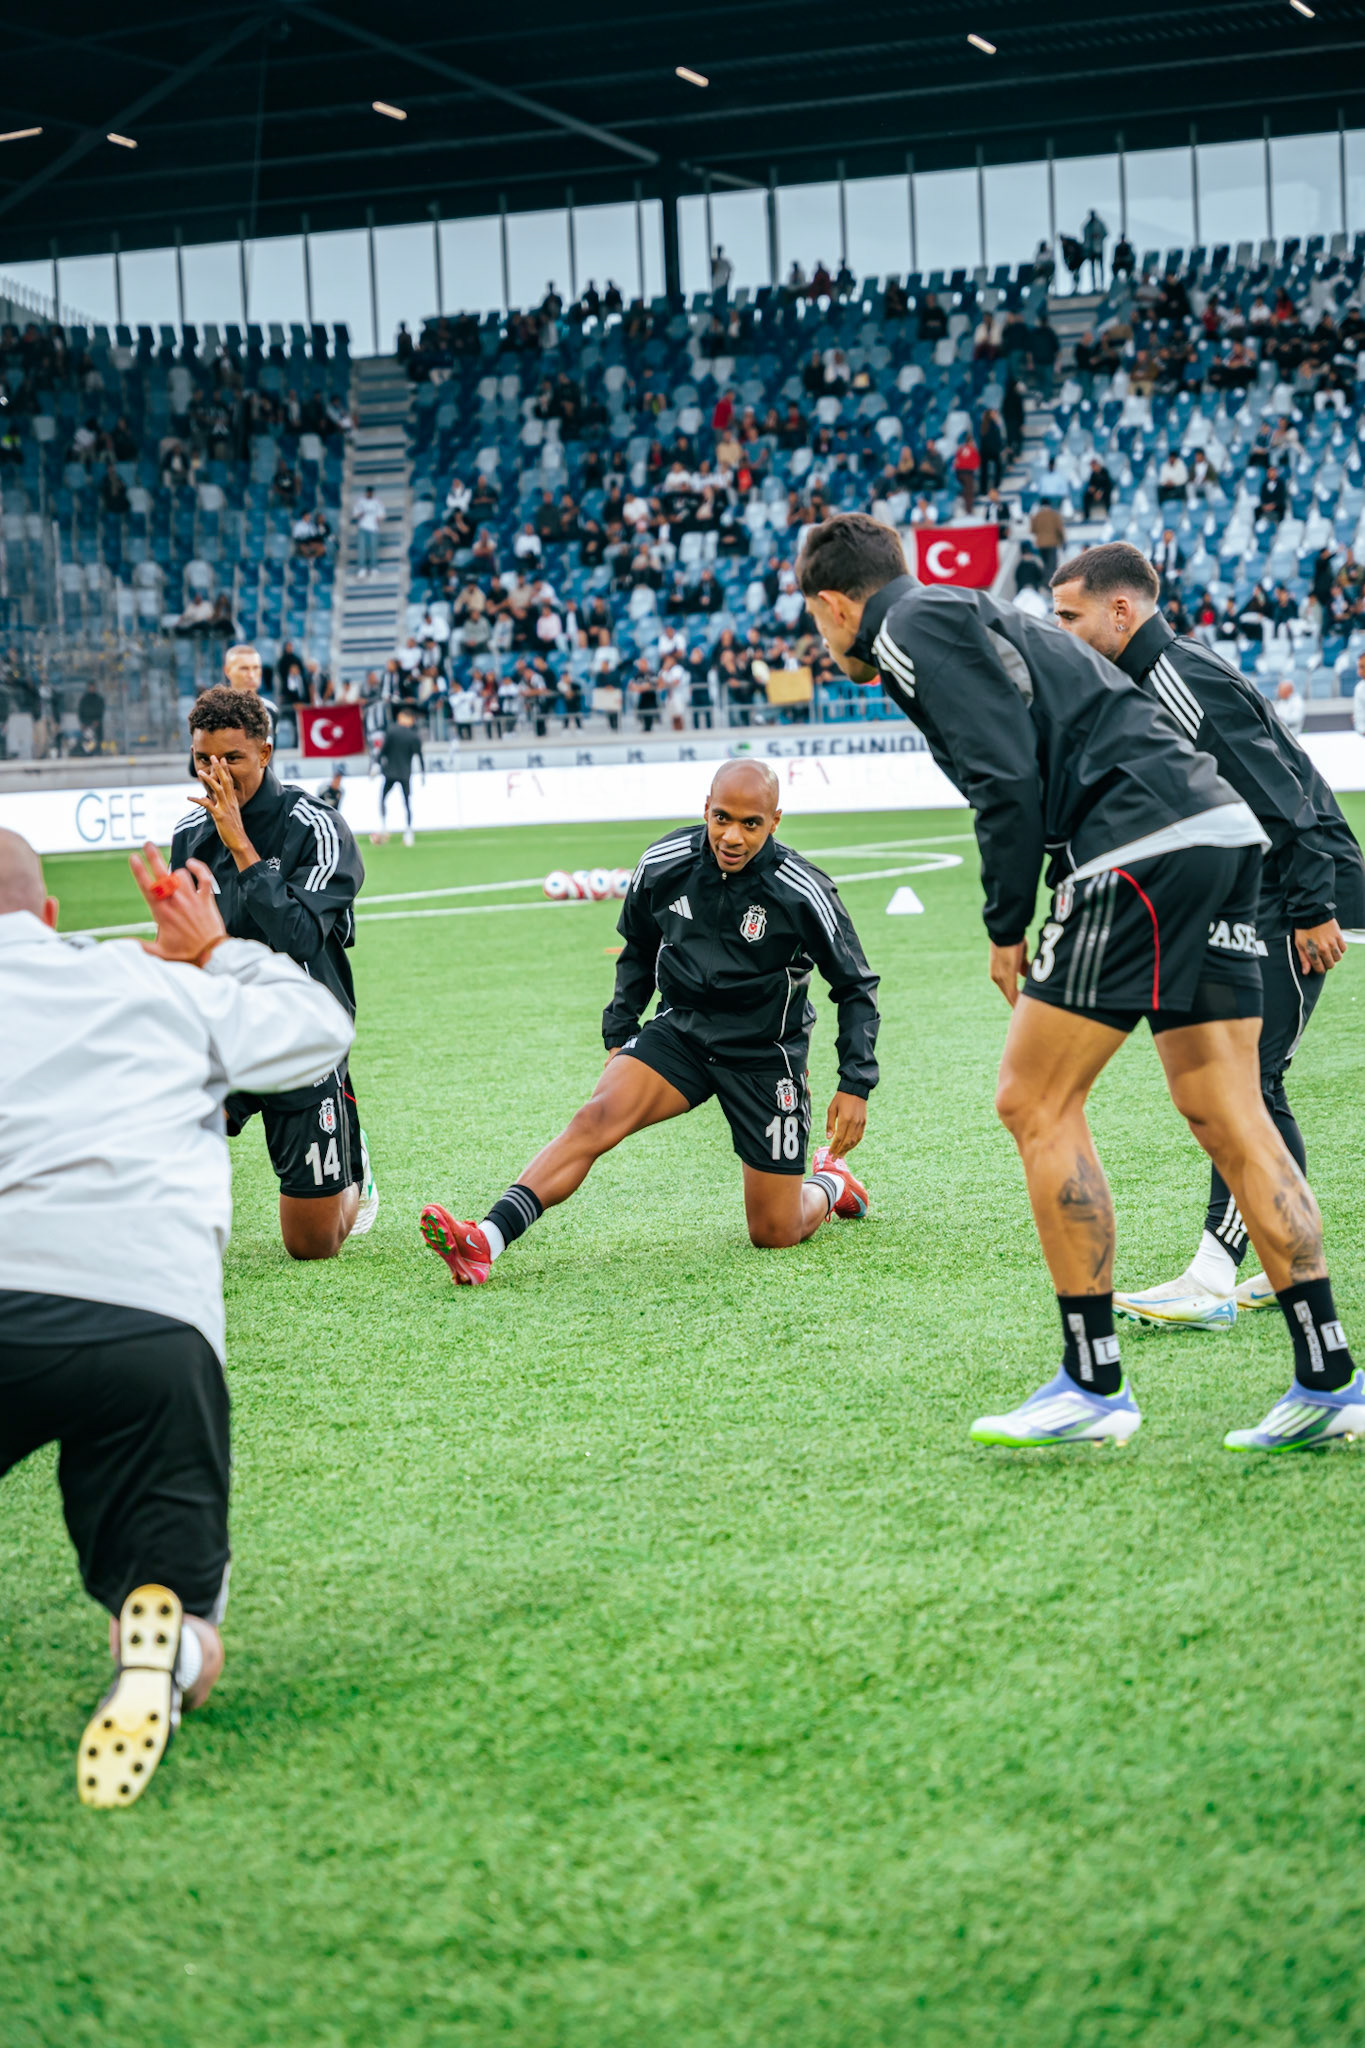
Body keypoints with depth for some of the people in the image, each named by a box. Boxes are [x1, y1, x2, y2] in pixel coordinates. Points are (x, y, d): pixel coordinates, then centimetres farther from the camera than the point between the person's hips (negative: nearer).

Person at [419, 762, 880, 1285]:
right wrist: (618, 1036, 10)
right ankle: (485, 1242, -38)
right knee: (598, 1117, -26)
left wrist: (855, 1085, -11)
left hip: (765, 1056, -2)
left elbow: (856, 987, -5)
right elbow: (638, 949, 12)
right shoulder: (662, 865, -10)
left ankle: (830, 1184, 36)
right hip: (680, 1031, 2)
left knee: (773, 1234, 1)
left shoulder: (802, 893, -19)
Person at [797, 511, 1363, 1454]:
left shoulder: (910, 629, 1)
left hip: (1142, 846, -9)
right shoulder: (976, 618, 30)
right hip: (1224, 831, 9)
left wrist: (1008, 930, -3)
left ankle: (1094, 1386, 2)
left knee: (1036, 1102, -1)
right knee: (1225, 1116, 9)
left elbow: (1008, 780, -12)